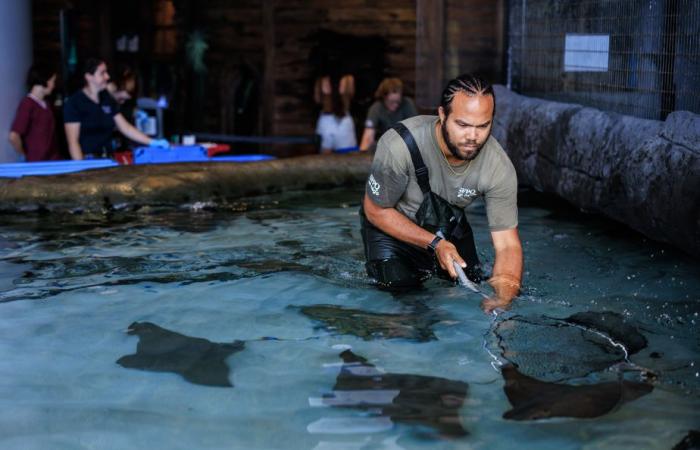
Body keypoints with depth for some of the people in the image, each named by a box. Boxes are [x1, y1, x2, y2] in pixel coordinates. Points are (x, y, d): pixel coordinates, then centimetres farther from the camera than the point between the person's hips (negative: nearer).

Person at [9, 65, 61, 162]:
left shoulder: (46, 105, 13)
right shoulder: (27, 104, -12)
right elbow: (14, 137, -18)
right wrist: (26, 154, -6)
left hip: (54, 161, 8)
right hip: (37, 164, -8)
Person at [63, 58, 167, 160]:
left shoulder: (107, 100, 12)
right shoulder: (74, 103, -5)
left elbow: (125, 128, 14)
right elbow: (73, 141, -9)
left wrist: (153, 142, 5)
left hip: (107, 160, 5)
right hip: (87, 161, -5)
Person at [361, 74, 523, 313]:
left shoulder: (499, 167, -28)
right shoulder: (399, 146, -38)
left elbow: (507, 244, -26)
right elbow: (375, 210, -22)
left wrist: (504, 295, -46)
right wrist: (434, 244, -29)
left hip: (448, 223, 3)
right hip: (391, 222, -3)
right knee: (398, 282, -22)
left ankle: (424, 267, 29)